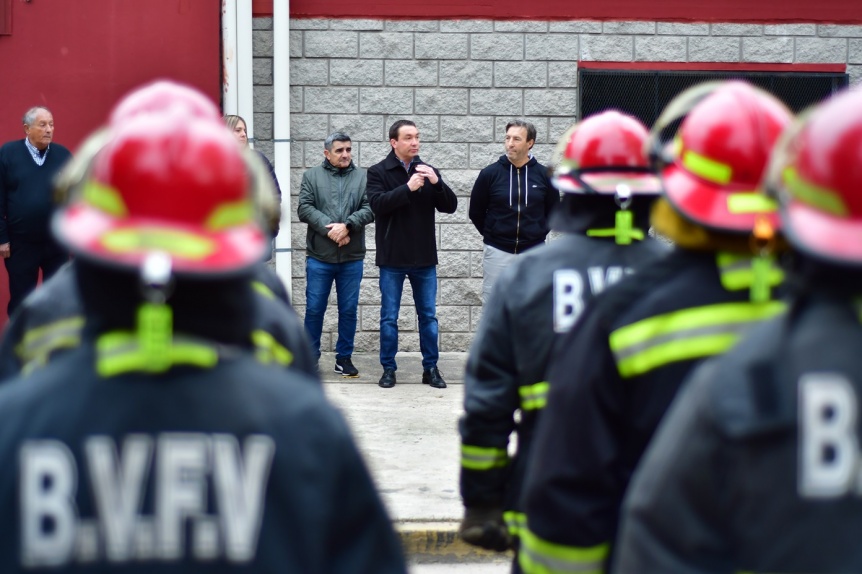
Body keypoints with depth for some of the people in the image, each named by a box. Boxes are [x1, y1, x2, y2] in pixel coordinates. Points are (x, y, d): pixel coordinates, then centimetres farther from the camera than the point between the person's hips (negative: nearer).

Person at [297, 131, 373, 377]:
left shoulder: (363, 177, 6)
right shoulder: (311, 176, 6)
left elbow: (369, 209, -5)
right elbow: (304, 209, -5)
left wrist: (347, 225, -19)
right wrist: (329, 228, -17)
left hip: (352, 258, 1)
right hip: (319, 256, -1)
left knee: (349, 310, 7)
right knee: (314, 309, 4)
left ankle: (344, 357, 18)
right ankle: (310, 357, 16)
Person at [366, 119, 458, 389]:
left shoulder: (428, 171, 8)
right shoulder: (378, 172, -1)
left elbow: (450, 206, 0)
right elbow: (377, 204, -17)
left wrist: (436, 182, -17)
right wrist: (408, 188, -26)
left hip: (425, 258, 3)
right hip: (392, 258, -3)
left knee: (428, 316, 8)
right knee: (389, 317, 4)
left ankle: (431, 368, 16)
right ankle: (388, 369, 14)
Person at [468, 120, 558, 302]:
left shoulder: (543, 175, 0)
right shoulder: (490, 173, -4)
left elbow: (553, 210, 13)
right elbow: (476, 211, 7)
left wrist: (540, 232, 7)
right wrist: (491, 234, 7)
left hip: (533, 253, 1)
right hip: (498, 252, -1)